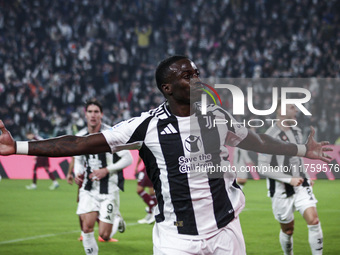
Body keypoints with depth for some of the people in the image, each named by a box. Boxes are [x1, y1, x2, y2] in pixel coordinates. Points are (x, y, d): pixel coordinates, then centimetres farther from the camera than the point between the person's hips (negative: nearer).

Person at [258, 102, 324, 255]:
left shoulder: (296, 131, 8)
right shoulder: (270, 136, -16)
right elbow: (263, 168, -19)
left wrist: (305, 177, 14)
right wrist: (290, 179, -21)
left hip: (301, 186, 5)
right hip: (281, 190, -5)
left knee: (314, 221, -12)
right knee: (288, 230, 7)